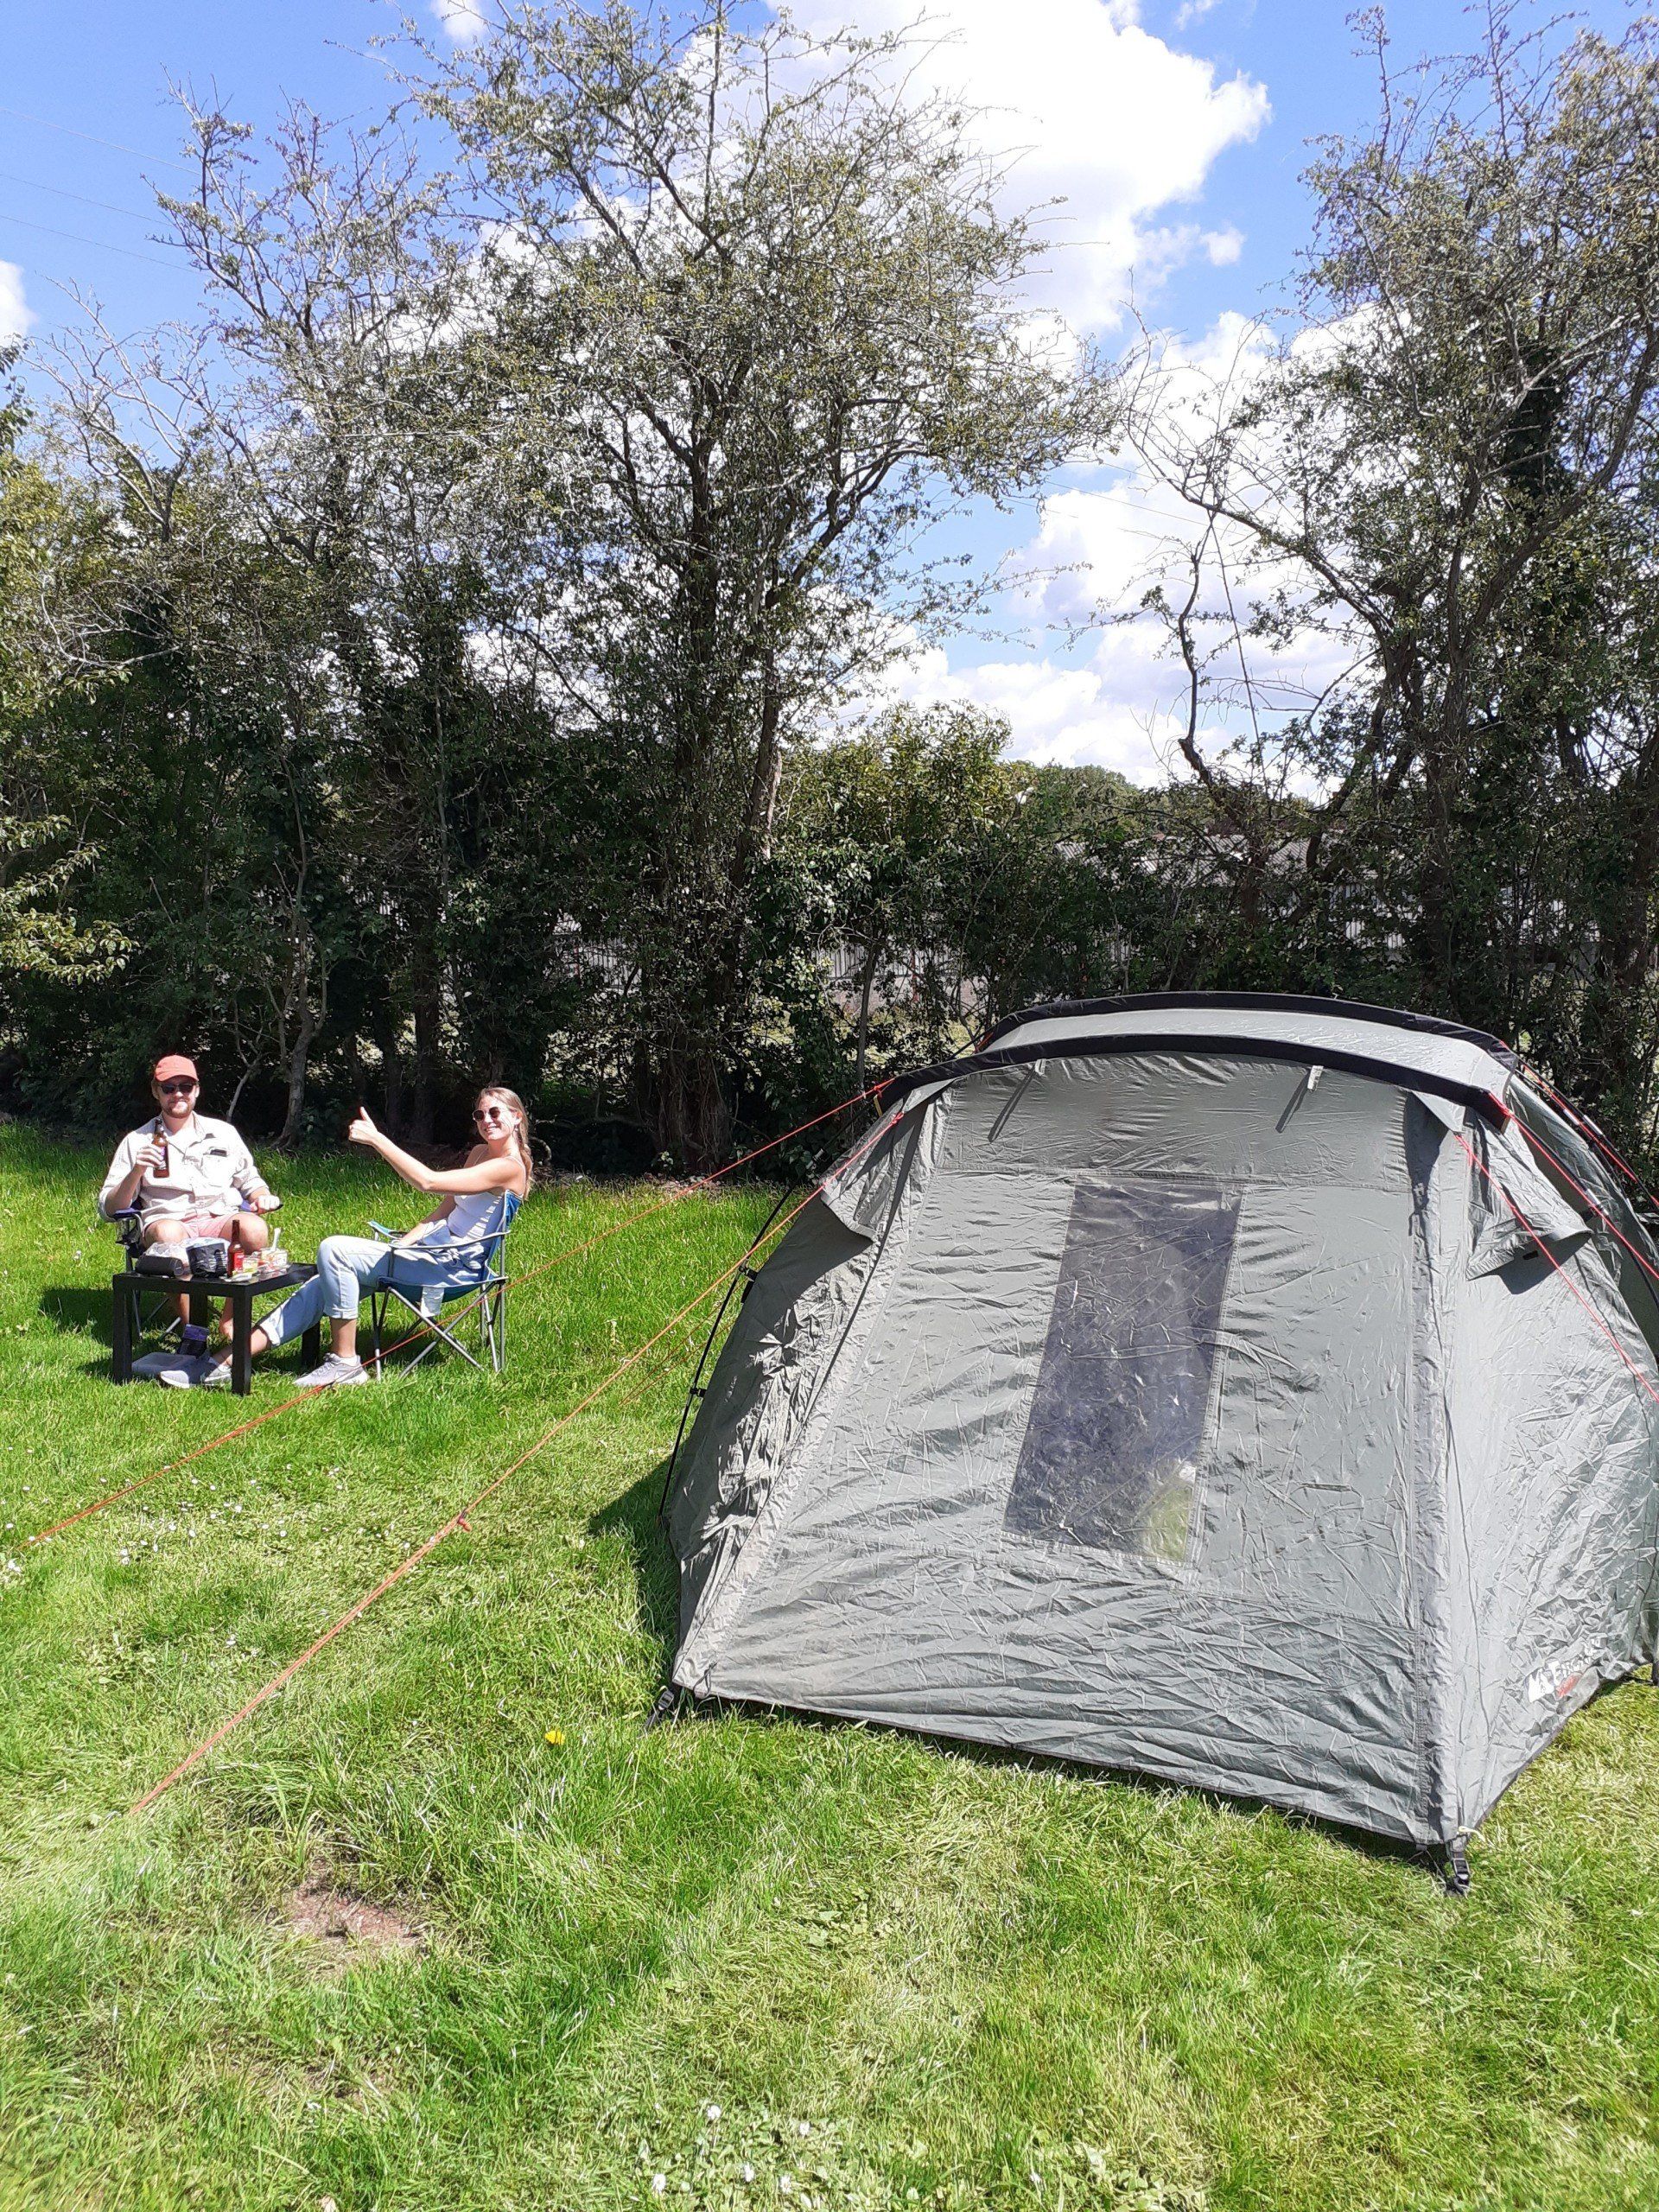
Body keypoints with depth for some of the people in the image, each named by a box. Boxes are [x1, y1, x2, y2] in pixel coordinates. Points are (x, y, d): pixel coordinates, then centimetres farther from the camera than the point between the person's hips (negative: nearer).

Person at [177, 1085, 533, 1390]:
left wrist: (375, 1138, -23)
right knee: (328, 1281, -4)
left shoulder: (509, 1167, -15)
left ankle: (345, 1362, -13)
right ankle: (225, 1362, -6)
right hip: (432, 1249, 9)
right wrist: (403, 1243, 8)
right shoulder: (479, 1152, 17)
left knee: (334, 1250, -20)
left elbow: (428, 1181, -25)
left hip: (452, 1267, -9)